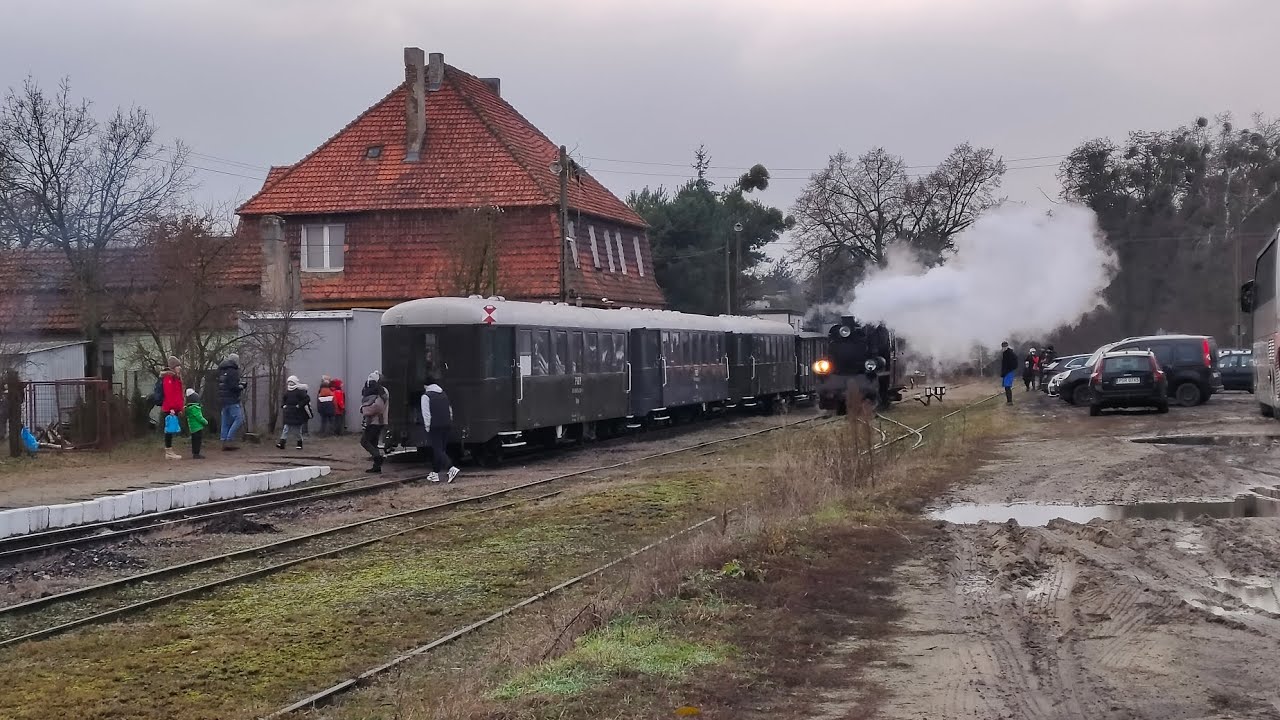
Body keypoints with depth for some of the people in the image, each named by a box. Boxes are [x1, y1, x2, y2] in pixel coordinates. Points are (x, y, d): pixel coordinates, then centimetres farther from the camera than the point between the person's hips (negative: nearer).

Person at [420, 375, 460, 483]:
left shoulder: (426, 396, -7)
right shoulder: (444, 395, 16)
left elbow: (426, 414, -12)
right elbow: (450, 411, 19)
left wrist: (427, 427, -5)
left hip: (434, 427, -7)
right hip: (446, 426, 7)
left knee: (438, 450, -7)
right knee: (439, 449, 16)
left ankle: (452, 468, -26)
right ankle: (435, 473, 22)